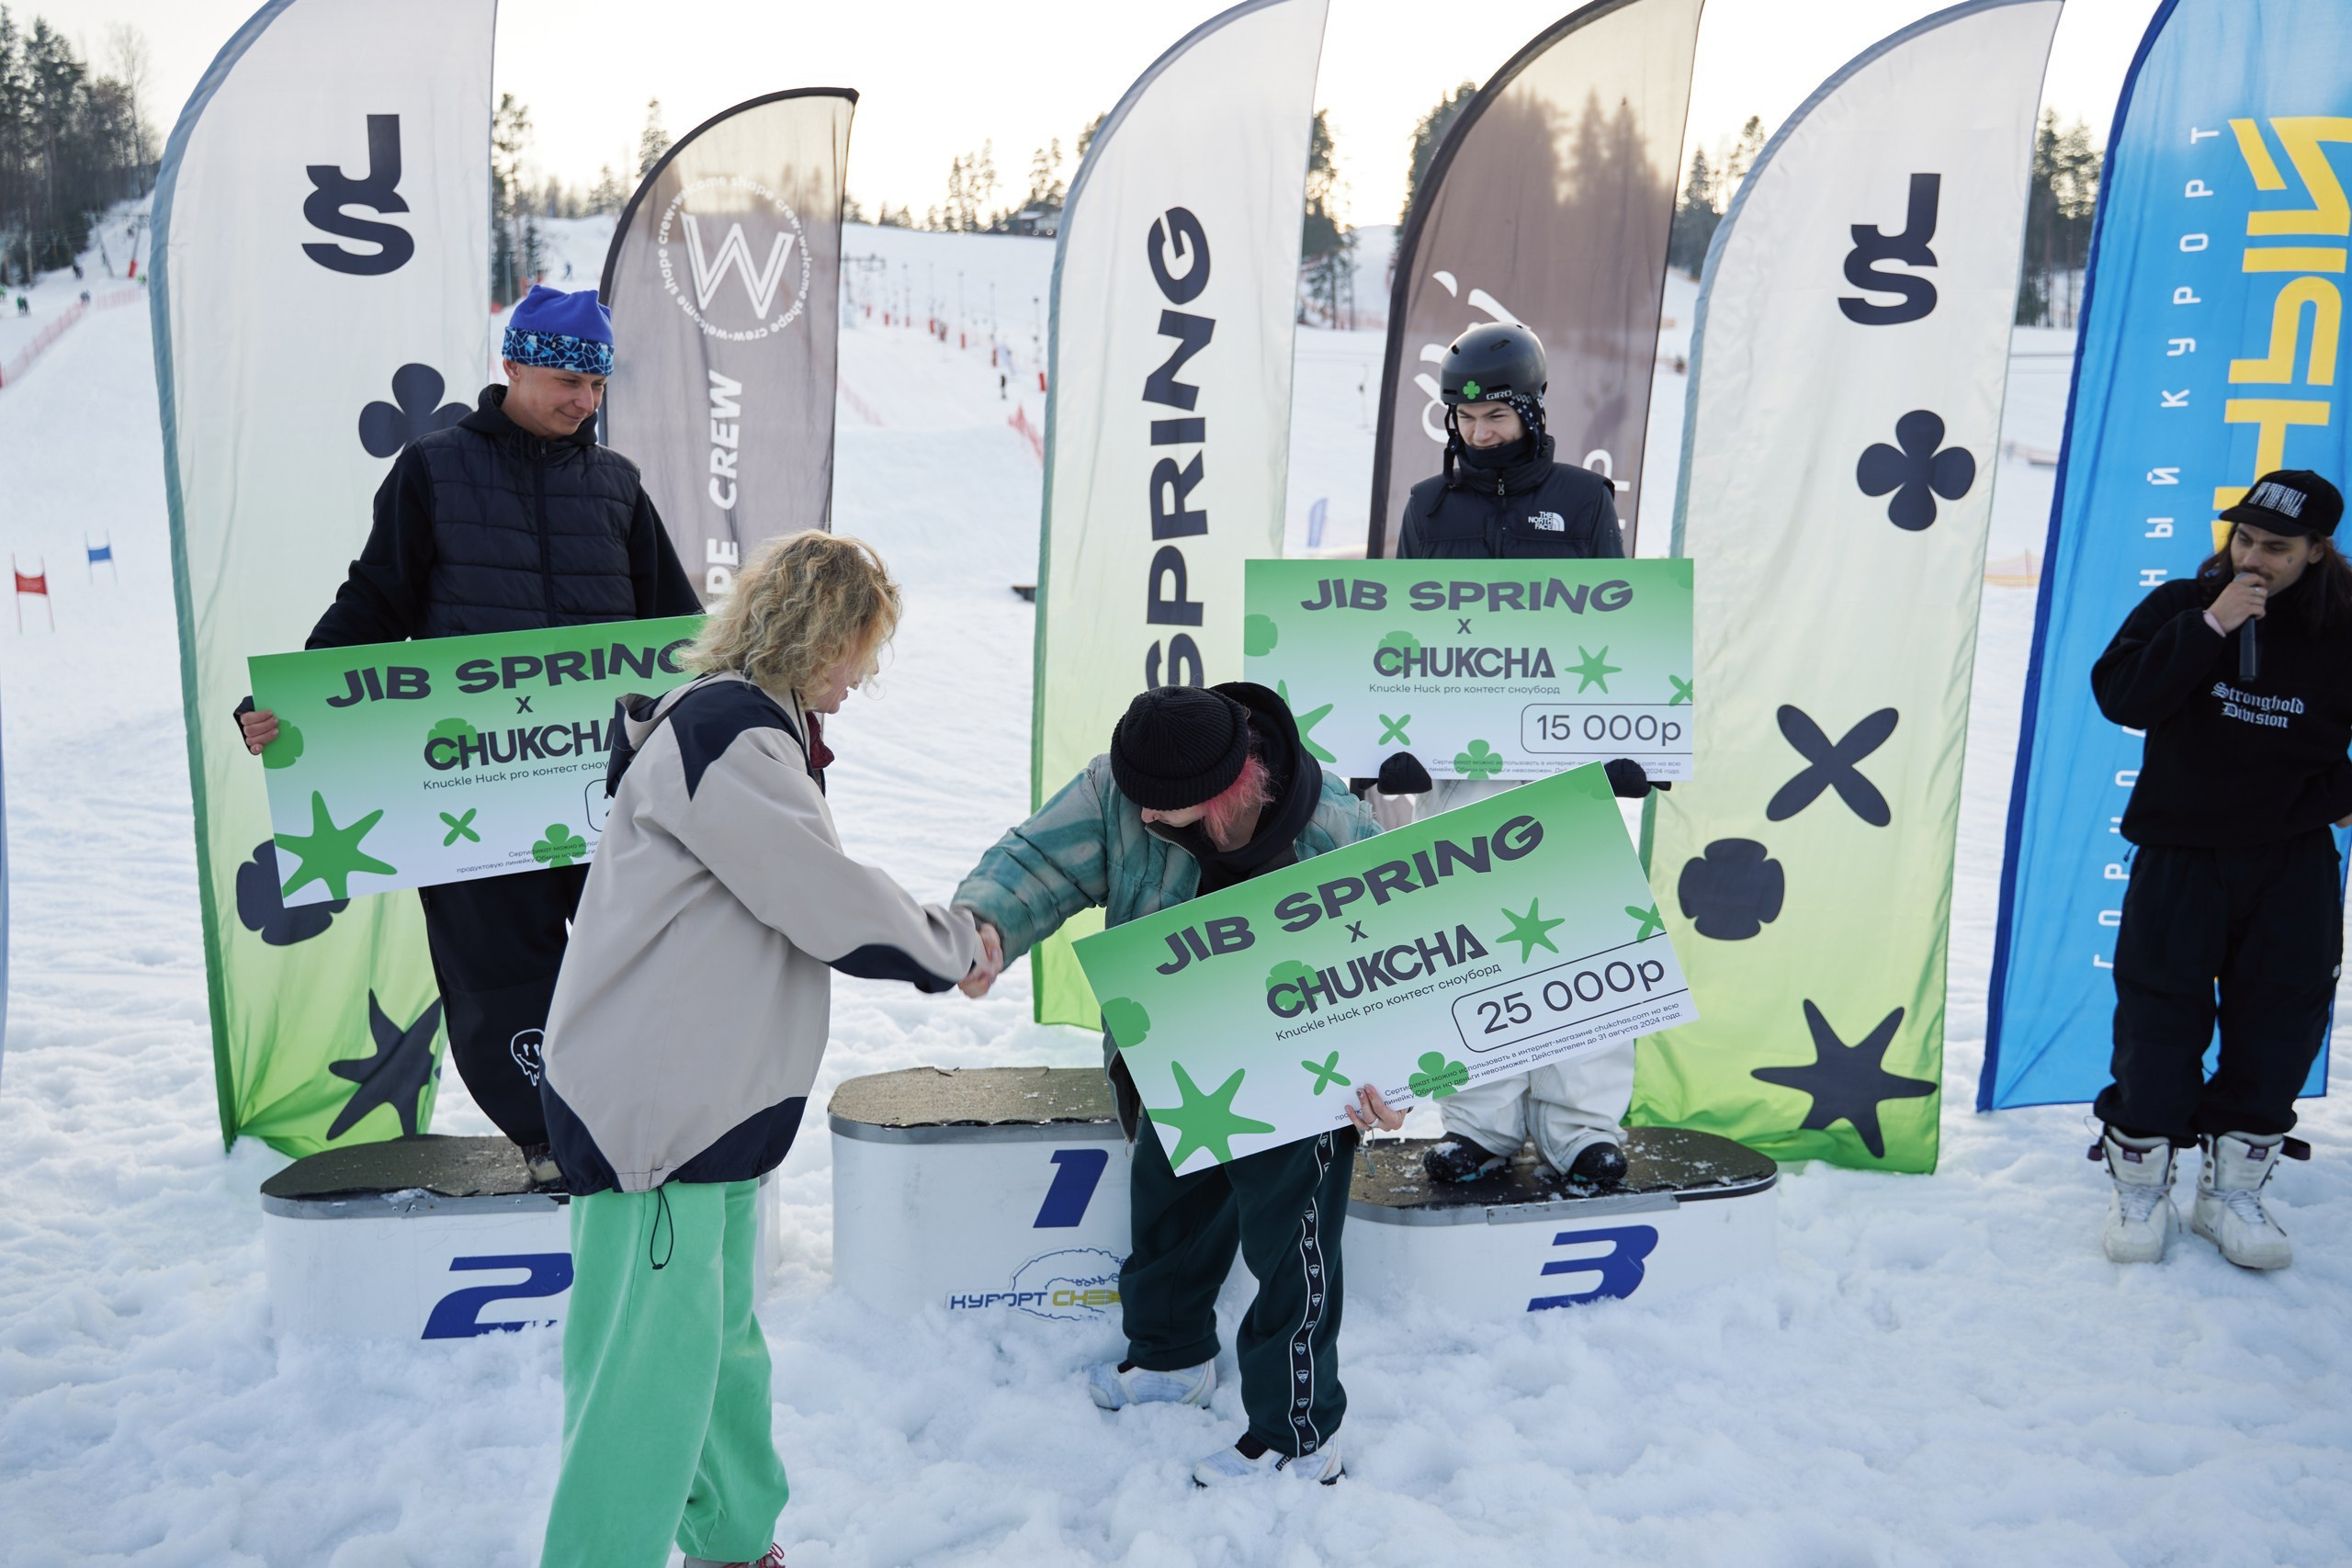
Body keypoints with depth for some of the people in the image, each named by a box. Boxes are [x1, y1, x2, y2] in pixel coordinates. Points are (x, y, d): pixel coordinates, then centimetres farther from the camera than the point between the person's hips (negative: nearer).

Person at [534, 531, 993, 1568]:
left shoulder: (744, 728, 17)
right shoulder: (730, 732, -18)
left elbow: (792, 906, 18)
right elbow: (832, 903, -19)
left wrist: (937, 938, 9)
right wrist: (955, 947, -3)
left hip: (709, 1103, 11)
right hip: (650, 1107, -11)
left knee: (720, 1344, 22)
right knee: (652, 1374, -4)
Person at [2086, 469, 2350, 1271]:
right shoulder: (2182, 605, -1)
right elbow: (2118, 695, -16)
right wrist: (2211, 627, -21)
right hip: (2180, 854, -1)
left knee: (2278, 1021, 4)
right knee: (2159, 1016, 0)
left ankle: (2233, 1188, 17)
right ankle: (2140, 1183, 13)